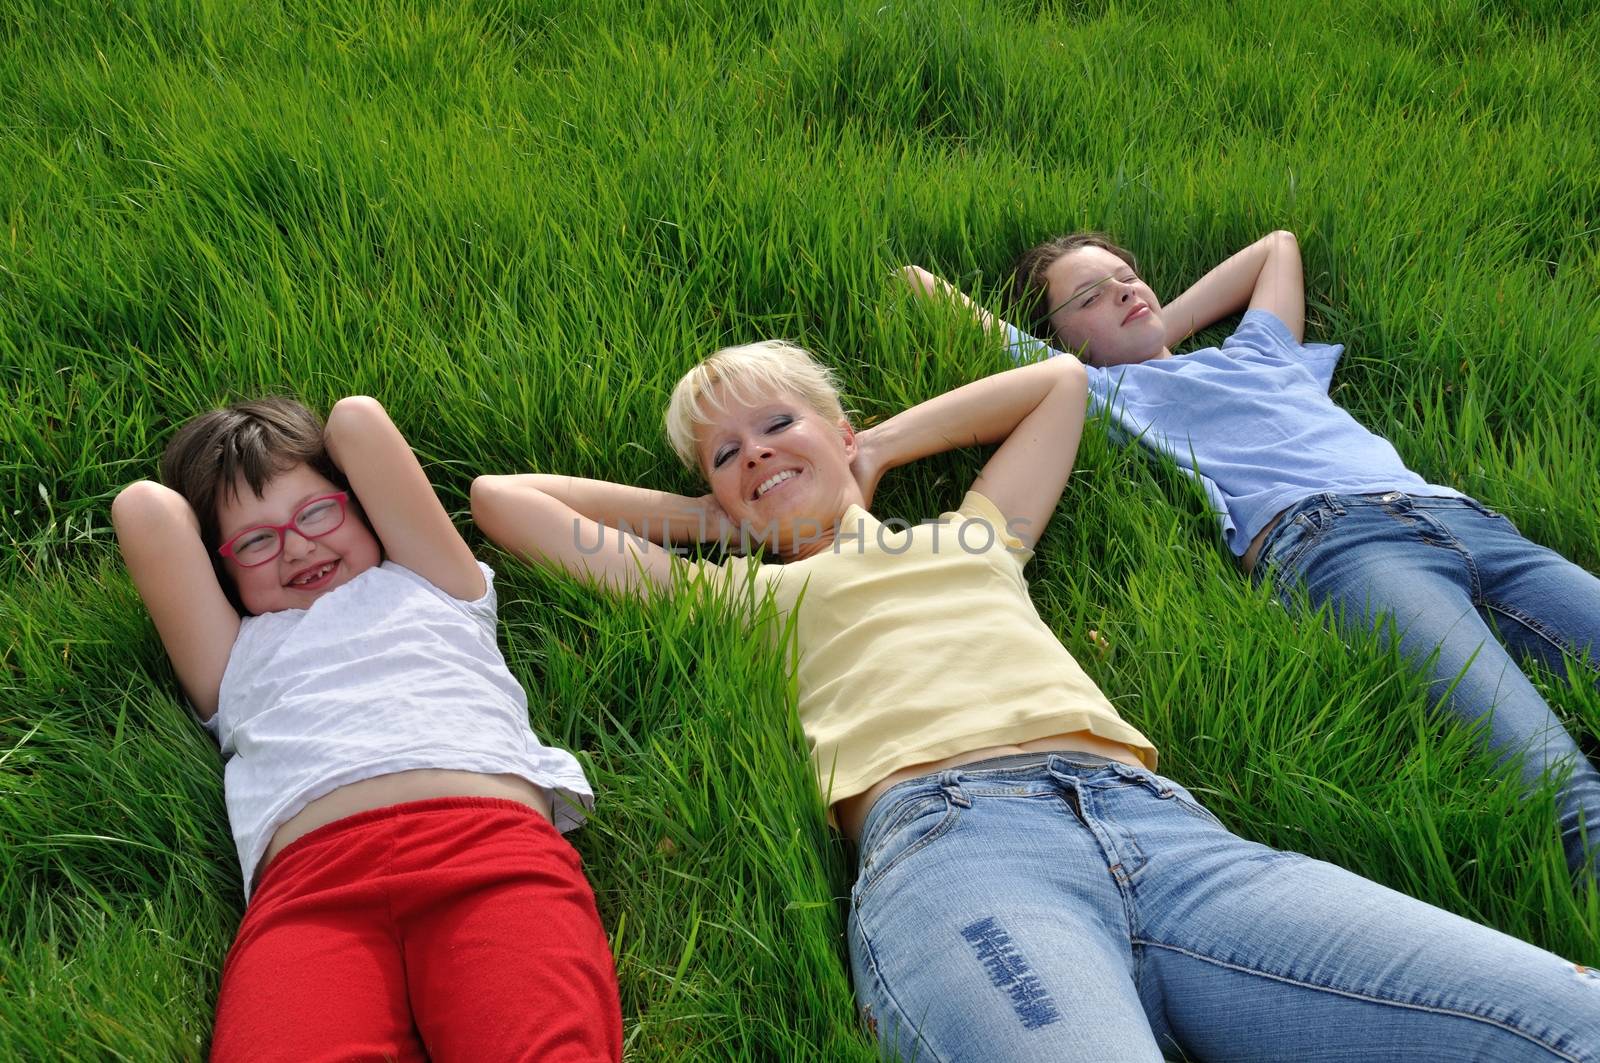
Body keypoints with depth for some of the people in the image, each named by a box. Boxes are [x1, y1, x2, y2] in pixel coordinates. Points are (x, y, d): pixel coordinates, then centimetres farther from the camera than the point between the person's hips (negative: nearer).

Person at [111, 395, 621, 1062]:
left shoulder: (430, 588, 37)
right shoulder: (243, 658, 38)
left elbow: (356, 420, 36)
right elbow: (146, 510, 30)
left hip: (494, 842, -1)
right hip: (307, 881, 1)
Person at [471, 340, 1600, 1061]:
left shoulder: (974, 536, 36)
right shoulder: (734, 593, 30)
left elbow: (1060, 379, 52)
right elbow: (502, 498, 34)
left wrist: (880, 450, 45)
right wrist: (709, 517, 38)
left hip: (1159, 818, 4)